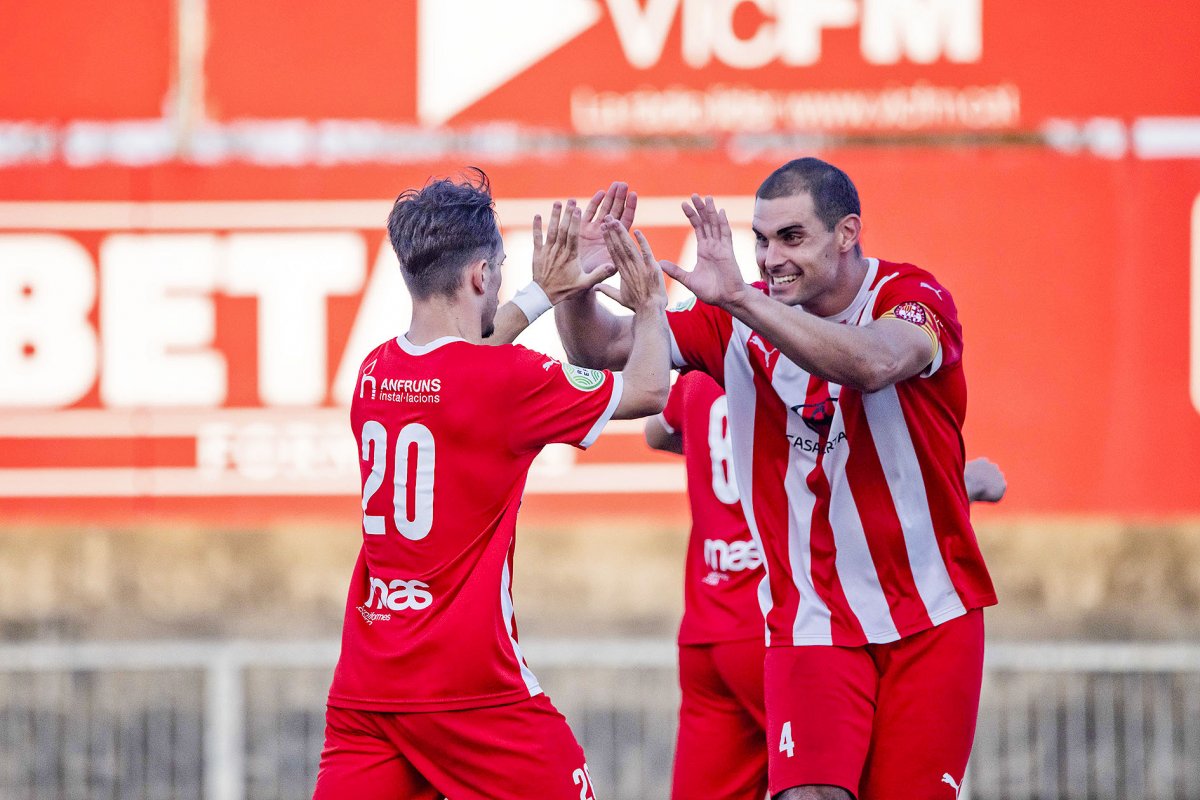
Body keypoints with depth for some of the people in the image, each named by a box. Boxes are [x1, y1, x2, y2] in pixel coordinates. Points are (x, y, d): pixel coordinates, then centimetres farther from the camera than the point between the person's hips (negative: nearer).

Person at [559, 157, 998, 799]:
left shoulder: (911, 297, -10)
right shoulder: (741, 319, 0)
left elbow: (873, 364, -34)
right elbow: (600, 346, -1)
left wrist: (738, 297, -43)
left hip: (930, 619, -1)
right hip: (811, 620, 1)